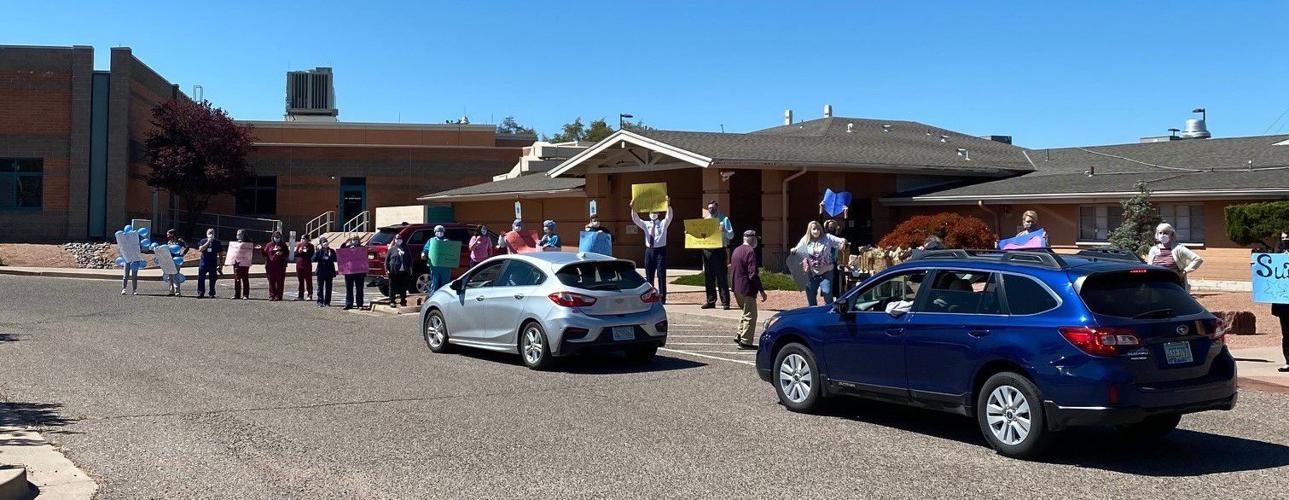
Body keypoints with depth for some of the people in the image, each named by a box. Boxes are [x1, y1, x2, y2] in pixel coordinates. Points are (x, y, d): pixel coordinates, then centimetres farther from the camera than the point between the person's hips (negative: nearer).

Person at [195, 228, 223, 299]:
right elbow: (200, 250, -12)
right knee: (201, 278, -1)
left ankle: (212, 293, 10)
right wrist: (208, 242, -15)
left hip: (213, 264, 0)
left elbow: (220, 255, 9)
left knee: (212, 279, 2)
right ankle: (200, 293, 6)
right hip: (203, 263, 0)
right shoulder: (203, 241, 6)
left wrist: (221, 265, 5)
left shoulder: (217, 242, 7)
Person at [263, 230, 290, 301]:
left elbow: (287, 254, 8)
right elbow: (265, 254, 12)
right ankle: (272, 295, 8)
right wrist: (261, 250, -7)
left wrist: (282, 253, -11)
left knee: (280, 282, -3)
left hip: (280, 266, -1)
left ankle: (278, 296, 1)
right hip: (271, 265, 1)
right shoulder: (269, 245, 12)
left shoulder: (283, 245, 10)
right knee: (271, 281, 2)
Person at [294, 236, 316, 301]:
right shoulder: (298, 245, 10)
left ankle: (310, 295, 2)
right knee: (300, 281, 8)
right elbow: (295, 254, 6)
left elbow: (310, 255, -11)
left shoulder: (310, 246, 0)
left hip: (307, 266, -4)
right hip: (299, 265, 4)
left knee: (308, 281, -2)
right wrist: (299, 251, -13)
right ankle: (300, 295, 13)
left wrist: (302, 252, -11)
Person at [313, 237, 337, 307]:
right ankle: (320, 302, 6)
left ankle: (327, 302, 11)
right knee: (320, 287, 1)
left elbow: (335, 259, -2)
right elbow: (314, 259, -11)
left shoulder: (331, 251, 6)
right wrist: (319, 250, -16)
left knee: (328, 288, 4)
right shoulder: (318, 251, 3)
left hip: (329, 272, 1)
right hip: (321, 272, -1)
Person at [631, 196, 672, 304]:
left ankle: (662, 298, 0)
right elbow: (635, 219, -2)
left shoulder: (663, 224, 4)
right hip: (649, 250, 3)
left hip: (660, 250, -3)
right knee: (649, 275, 6)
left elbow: (669, 216, -14)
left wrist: (668, 205, -30)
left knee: (661, 275, -3)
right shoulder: (646, 224, 11)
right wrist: (633, 208, -18)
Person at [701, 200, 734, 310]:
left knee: (722, 278, -5)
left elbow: (731, 235, -2)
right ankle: (711, 301, 13)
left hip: (720, 250, -4)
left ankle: (725, 302, -3)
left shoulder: (724, 219, 4)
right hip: (707, 250, 4)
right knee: (708, 277, 6)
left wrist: (724, 231, -21)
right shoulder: (705, 220, 17)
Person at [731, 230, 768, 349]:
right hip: (747, 289, -9)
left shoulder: (736, 250, 12)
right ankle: (745, 341, 0)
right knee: (750, 315, -1)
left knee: (745, 312, 23)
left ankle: (740, 336, 23)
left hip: (736, 288, 9)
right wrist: (761, 290, -17)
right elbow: (753, 274, -20)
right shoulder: (750, 251, -16)